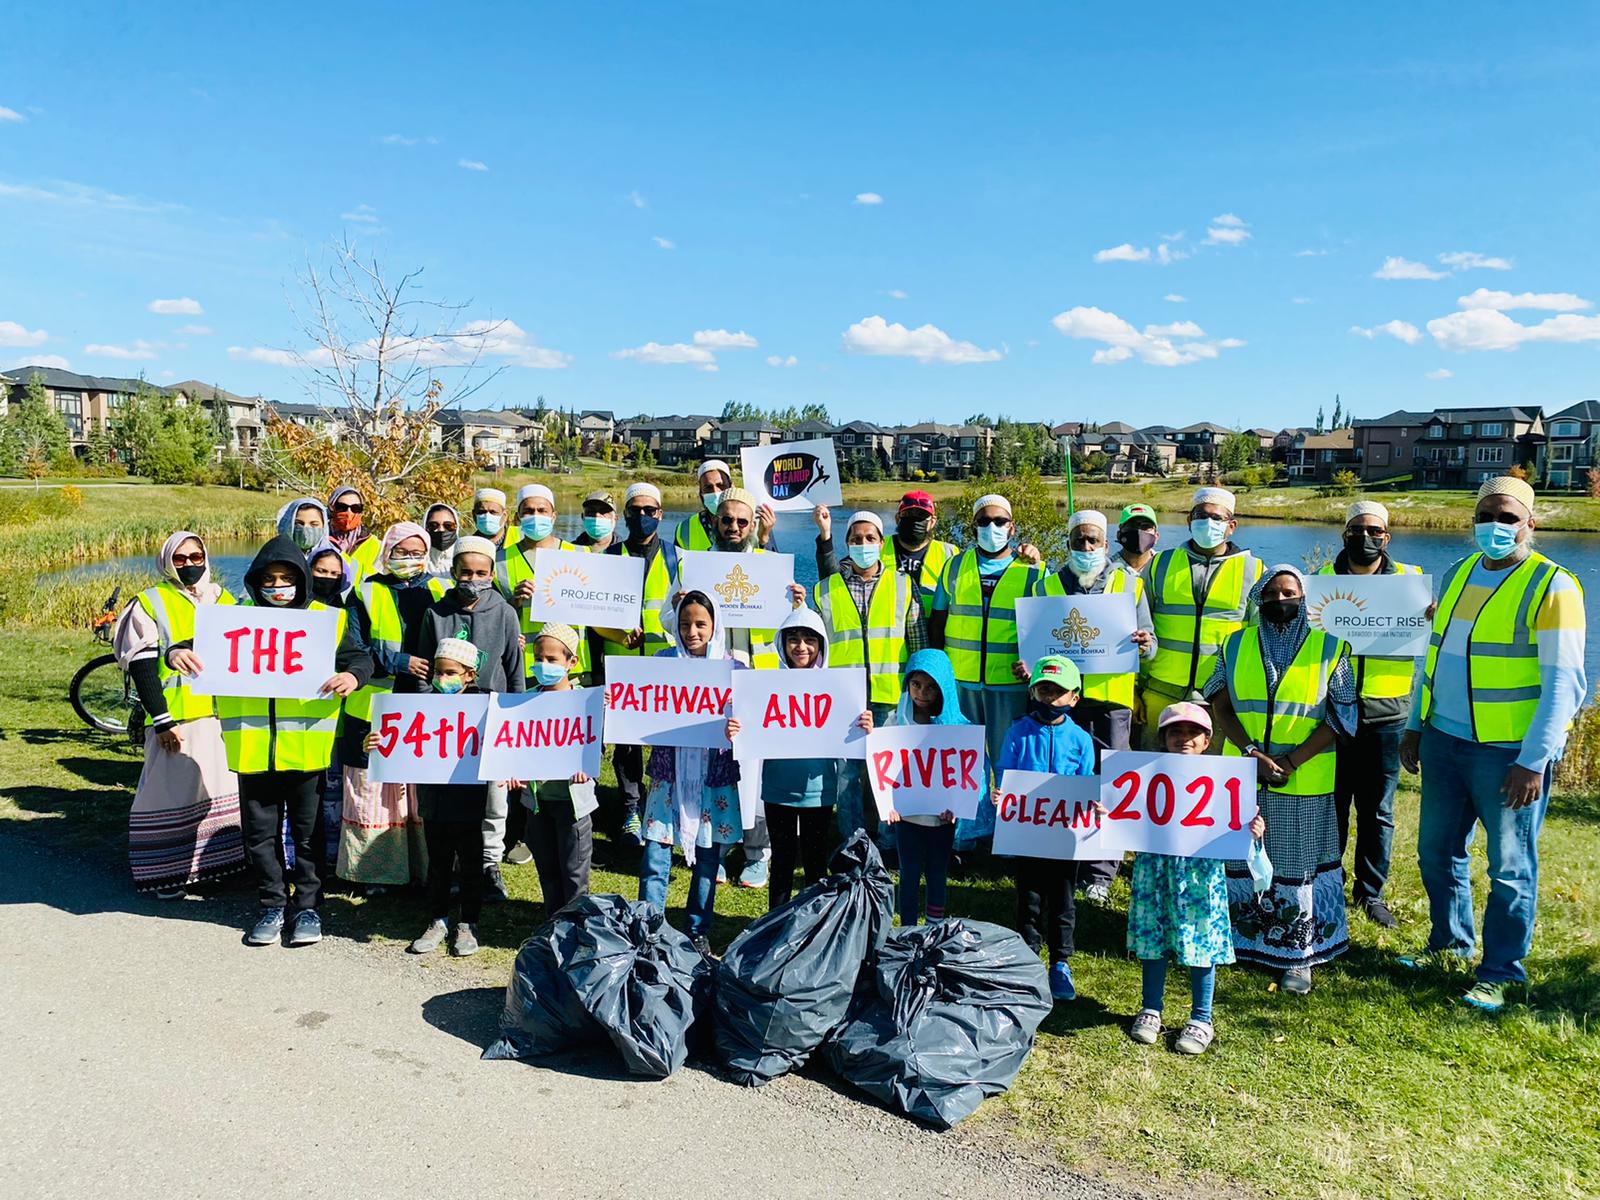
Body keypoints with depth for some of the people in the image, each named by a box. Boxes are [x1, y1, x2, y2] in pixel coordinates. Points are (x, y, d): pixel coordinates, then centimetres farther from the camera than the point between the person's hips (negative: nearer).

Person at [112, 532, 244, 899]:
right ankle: (167, 872, 8)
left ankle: (221, 858, 23)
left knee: (227, 784, 10)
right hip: (176, 717, -5)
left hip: (224, 713, 5)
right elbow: (142, 667, -6)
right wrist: (161, 721, -13)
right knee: (173, 791, -2)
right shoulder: (150, 603, -1)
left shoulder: (225, 599, 12)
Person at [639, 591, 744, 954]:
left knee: (707, 860, 10)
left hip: (715, 779, 0)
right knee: (655, 859, -3)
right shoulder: (663, 661, 3)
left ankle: (699, 932, 26)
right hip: (668, 776, 0)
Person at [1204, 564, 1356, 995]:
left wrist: (1290, 761, -12)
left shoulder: (1330, 648, 2)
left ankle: (1297, 954, 16)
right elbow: (1220, 705, 2)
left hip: (1303, 784, -2)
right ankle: (1238, 939, 23)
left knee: (1296, 865, 4)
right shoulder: (1235, 645, 8)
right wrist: (1252, 753, -13)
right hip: (1241, 779, 2)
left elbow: (1341, 717, -2)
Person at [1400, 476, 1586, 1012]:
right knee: (1437, 851, 17)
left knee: (1510, 869, 6)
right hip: (1443, 742, 6)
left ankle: (1500, 972, 22)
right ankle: (1450, 942, 37)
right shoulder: (1457, 575, 10)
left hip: (1508, 753, -6)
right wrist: (1415, 724, 15)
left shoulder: (1551, 586, -10)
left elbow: (1564, 682, -14)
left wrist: (1534, 760, -18)